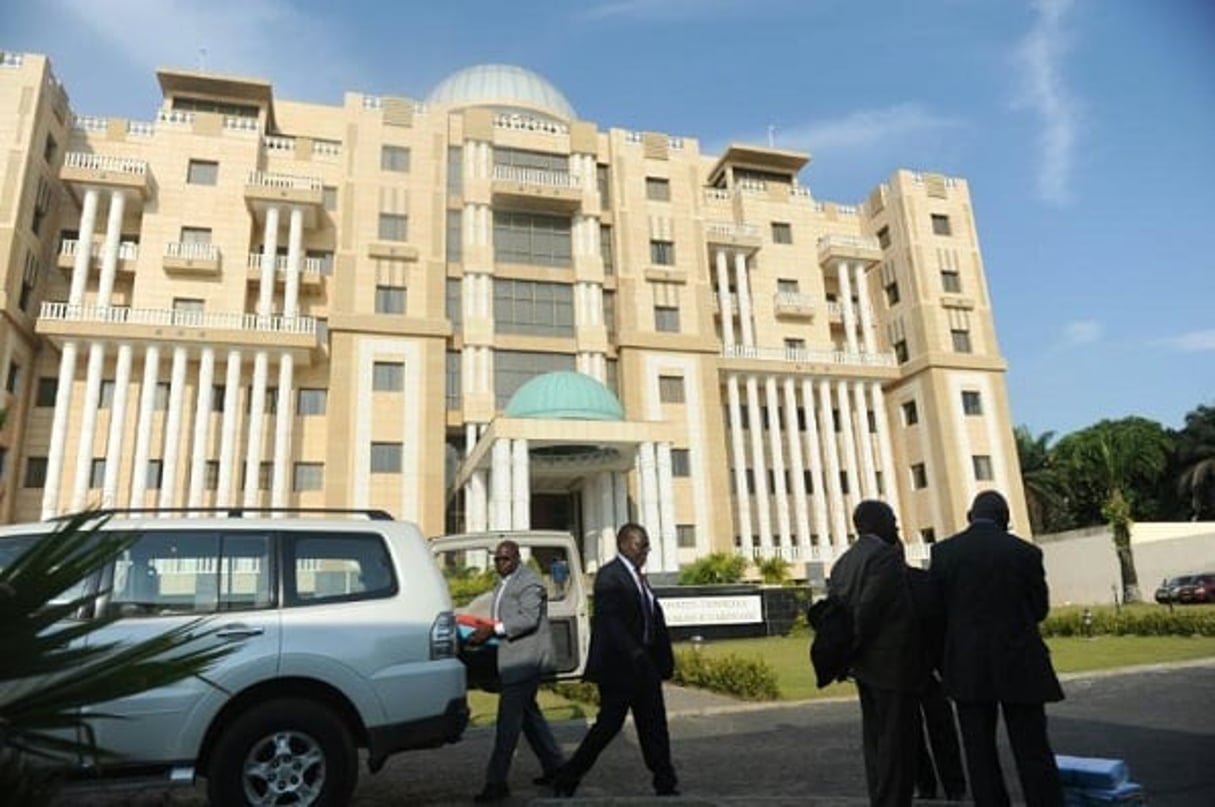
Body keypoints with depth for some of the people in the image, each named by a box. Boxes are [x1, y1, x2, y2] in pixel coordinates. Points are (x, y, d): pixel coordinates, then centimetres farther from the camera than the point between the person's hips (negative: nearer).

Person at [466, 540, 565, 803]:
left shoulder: (529, 582, -13)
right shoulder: (503, 584, 17)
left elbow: (529, 618, -23)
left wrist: (493, 629, -25)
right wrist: (485, 632, 2)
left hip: (526, 659, -10)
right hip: (514, 659, 10)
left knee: (509, 718, -8)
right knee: (529, 713, 17)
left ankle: (496, 782, -3)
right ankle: (554, 766, 28)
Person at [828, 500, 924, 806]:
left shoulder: (843, 562, 11)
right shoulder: (886, 556, -13)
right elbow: (868, 608, -21)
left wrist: (845, 654, 8)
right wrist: (854, 646, -10)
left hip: (866, 665, 8)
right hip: (893, 663, -8)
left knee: (876, 739, 14)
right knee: (897, 742, -1)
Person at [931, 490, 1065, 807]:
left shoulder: (943, 552, -4)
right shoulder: (1026, 552, -5)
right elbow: (1039, 608, 4)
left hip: (967, 665, 0)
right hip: (1019, 662, 0)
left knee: (980, 754, 9)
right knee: (1033, 750, 8)